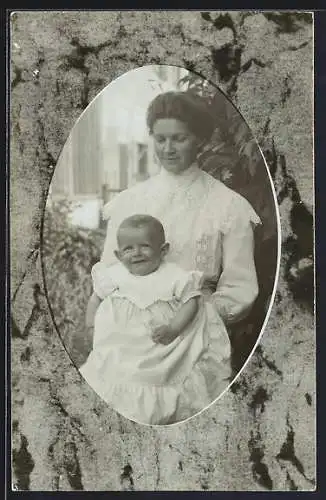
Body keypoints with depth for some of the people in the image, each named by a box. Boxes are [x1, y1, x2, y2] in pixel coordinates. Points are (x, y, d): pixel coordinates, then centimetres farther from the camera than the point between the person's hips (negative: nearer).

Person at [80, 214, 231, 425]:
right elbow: (97, 298, 15)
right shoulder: (113, 275, 3)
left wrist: (173, 328, -20)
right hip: (119, 344, 3)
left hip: (160, 343, -3)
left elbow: (191, 302, -7)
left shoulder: (175, 276, -6)